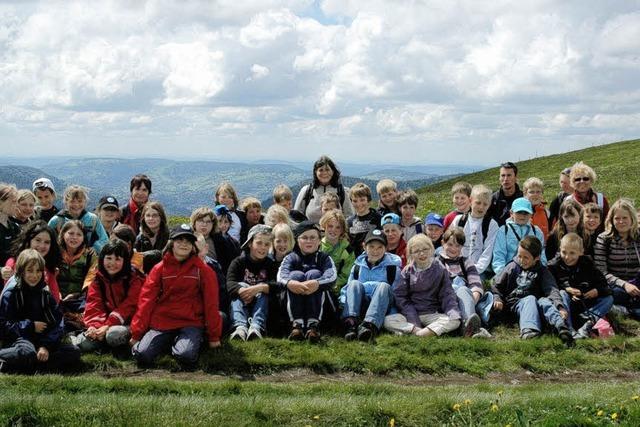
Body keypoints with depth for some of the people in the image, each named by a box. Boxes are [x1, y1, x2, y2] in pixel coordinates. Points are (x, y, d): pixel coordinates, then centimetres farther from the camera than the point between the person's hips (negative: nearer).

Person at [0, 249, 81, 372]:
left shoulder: (46, 295, 11)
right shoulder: (10, 295, 0)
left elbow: (57, 324, 1)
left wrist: (46, 346, -15)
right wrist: (30, 326, -11)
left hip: (43, 342, 6)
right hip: (18, 339, -6)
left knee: (74, 352, -18)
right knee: (27, 352, -41)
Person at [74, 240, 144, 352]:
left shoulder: (134, 279, -7)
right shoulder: (98, 279, 6)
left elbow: (128, 307, -14)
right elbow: (93, 305, -4)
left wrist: (108, 326, -24)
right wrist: (94, 325, -24)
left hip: (125, 323, -3)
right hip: (104, 323, 3)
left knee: (113, 335, -37)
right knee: (84, 343, -27)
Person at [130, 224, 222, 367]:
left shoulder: (203, 270, 2)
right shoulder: (160, 269, 7)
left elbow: (211, 303, 2)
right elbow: (146, 300, 4)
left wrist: (214, 336, 2)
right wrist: (136, 334, -1)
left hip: (190, 323, -2)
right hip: (161, 322, 2)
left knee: (186, 356, -30)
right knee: (142, 355, -21)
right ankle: (168, 342, 9)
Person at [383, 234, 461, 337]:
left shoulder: (440, 270, 5)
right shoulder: (407, 272, 5)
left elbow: (446, 294, 0)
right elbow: (400, 297, -1)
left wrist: (453, 311, -21)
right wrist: (414, 320, -16)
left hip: (433, 314, 0)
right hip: (411, 314, 0)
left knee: (455, 321, -29)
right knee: (388, 320, -24)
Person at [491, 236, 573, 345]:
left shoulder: (542, 271, 9)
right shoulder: (512, 267, 11)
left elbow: (551, 289, -9)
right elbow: (496, 285, 15)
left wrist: (560, 306, -27)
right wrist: (497, 299, -6)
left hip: (534, 302, 1)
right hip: (515, 302, -1)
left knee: (545, 301, -32)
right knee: (530, 299, -34)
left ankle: (561, 326, -62)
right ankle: (529, 331, -66)